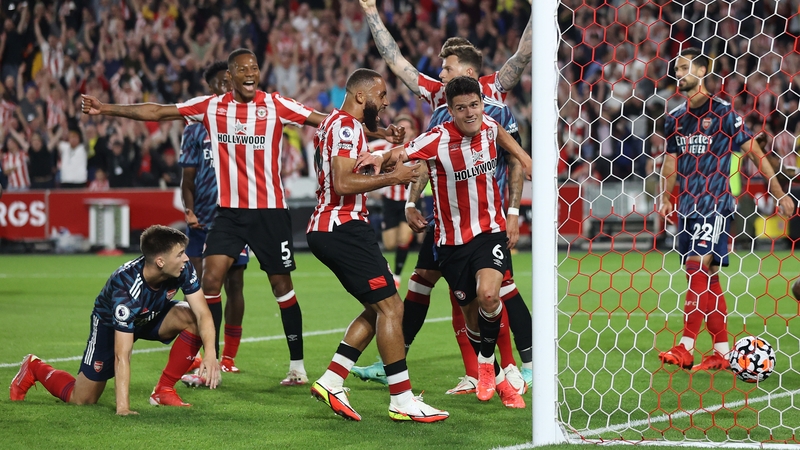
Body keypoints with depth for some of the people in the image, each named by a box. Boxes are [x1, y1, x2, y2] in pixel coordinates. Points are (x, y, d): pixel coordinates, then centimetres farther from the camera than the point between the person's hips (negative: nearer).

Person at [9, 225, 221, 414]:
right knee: (82, 399, -4)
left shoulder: (184, 269, -30)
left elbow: (203, 314, -27)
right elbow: (122, 355, -42)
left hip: (153, 316, 5)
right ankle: (34, 369, 26)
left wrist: (210, 354, -46)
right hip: (110, 323, -5)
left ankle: (164, 390, -10)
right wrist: (123, 408, -45)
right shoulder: (126, 288, -42)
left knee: (191, 317, -26)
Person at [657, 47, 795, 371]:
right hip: (687, 207, 6)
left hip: (715, 204, -6)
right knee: (706, 278, 6)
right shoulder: (674, 119, 12)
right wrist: (665, 197, 13)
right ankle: (722, 353, 9)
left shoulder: (723, 112, -5)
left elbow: (754, 153, -3)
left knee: (700, 267, -16)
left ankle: (686, 348, -20)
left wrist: (780, 194, -3)